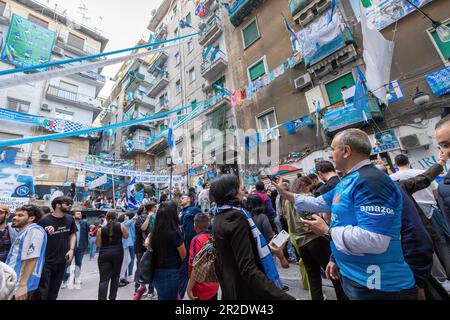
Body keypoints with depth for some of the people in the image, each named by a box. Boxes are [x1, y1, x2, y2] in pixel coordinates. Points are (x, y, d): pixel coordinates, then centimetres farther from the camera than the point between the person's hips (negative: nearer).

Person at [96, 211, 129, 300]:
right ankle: (112, 297, 25)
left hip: (104, 254, -1)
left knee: (104, 279, 3)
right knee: (115, 276, 17)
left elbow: (98, 244, 3)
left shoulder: (101, 229, -5)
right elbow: (126, 236, 8)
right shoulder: (120, 226, -6)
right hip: (117, 253, 1)